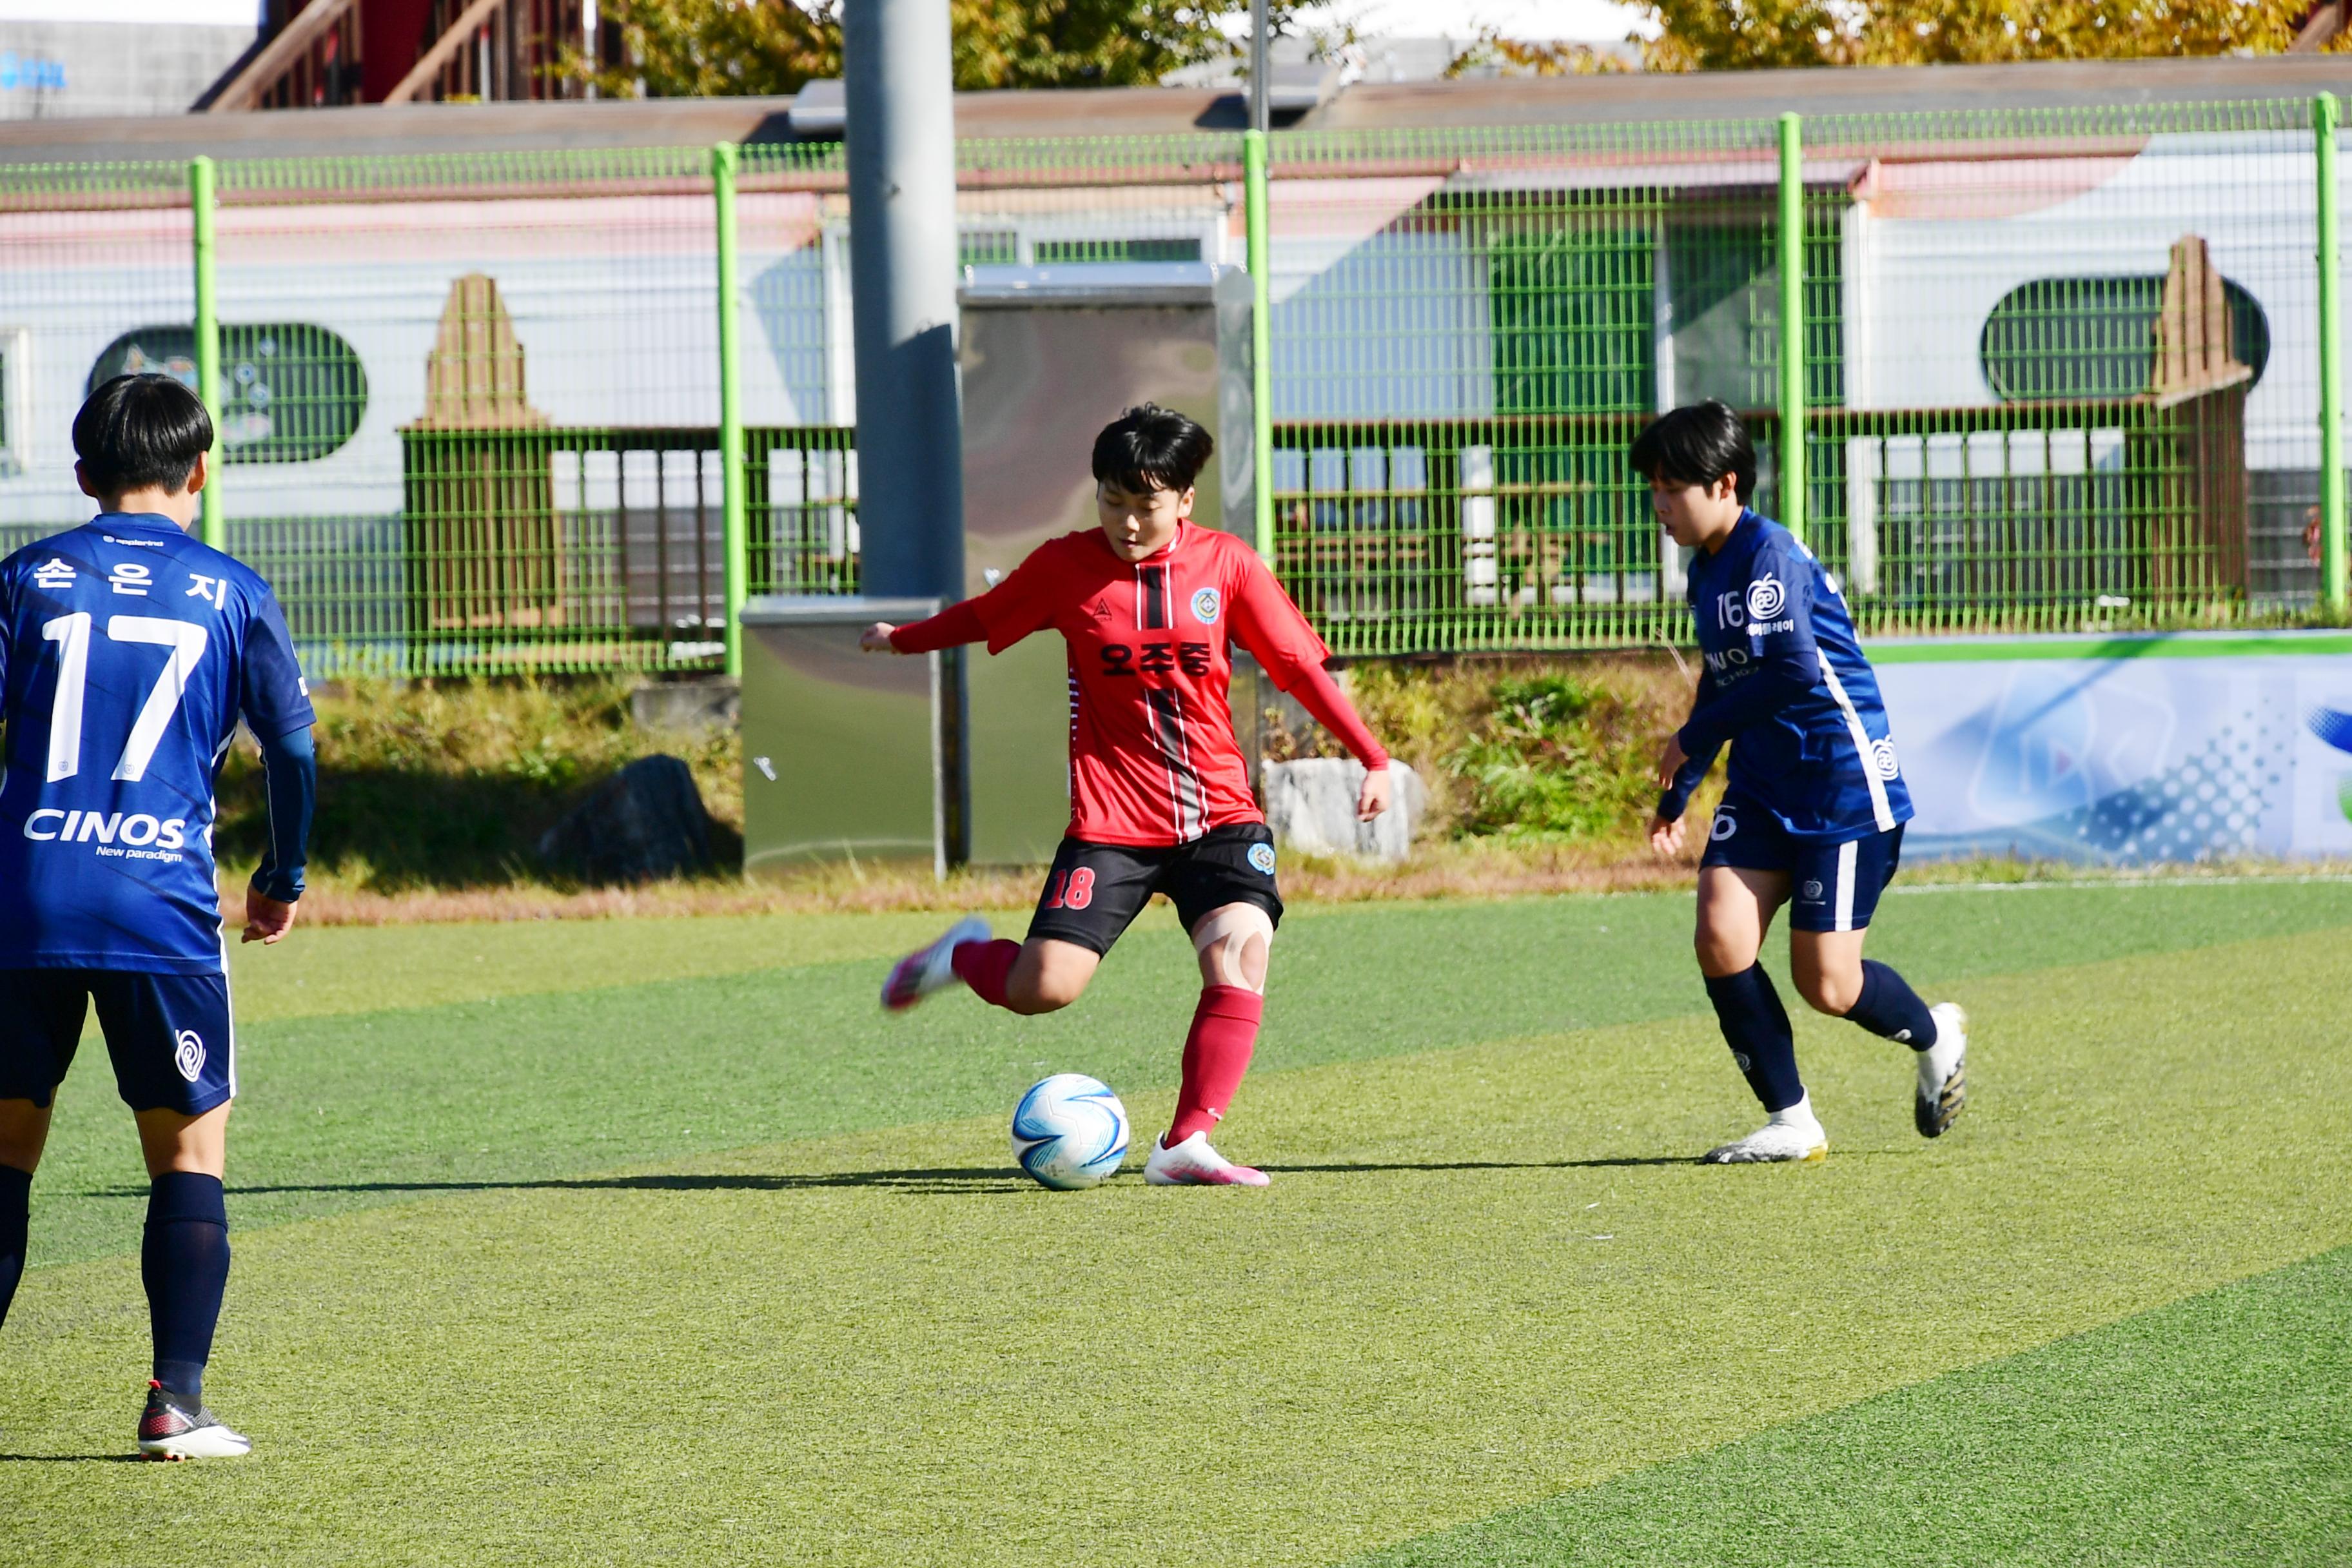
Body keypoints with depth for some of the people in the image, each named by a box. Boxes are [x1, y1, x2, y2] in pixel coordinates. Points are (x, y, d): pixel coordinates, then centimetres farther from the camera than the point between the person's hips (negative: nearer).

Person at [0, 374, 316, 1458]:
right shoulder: (232, 596, 6)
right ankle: (176, 1400, -2)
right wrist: (284, 879, 20)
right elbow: (294, 750, 5)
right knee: (190, 1153, 8)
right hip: (165, 909, -1)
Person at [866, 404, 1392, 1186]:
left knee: (1243, 945, -23)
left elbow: (1300, 665, 5)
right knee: (1042, 988, -11)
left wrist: (1373, 758, 1)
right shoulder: (1066, 566, -1)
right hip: (1111, 821, -1)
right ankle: (964, 956, 25)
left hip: (1220, 813, 1)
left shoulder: (1226, 565, 0)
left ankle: (1187, 1143, -17)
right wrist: (902, 639, 29)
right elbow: (982, 618, 17)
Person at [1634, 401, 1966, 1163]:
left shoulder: (1769, 554, -18)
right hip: (1762, 787, 8)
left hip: (1844, 786, -8)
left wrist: (1693, 740, -19)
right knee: (1720, 937, -11)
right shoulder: (1706, 569, 11)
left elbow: (1795, 670, -30)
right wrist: (1679, 791, 23)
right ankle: (1789, 1122, 0)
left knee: (1827, 985, -5)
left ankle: (1935, 1037, 28)